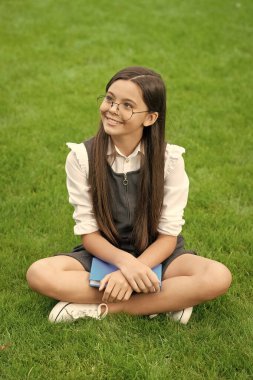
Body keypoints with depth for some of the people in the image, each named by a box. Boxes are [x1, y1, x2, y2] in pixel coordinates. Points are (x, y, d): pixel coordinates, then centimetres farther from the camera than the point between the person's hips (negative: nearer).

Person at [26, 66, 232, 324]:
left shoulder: (169, 159, -13)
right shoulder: (81, 157, -12)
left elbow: (168, 236, -12)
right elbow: (88, 232, -10)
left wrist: (131, 272, -28)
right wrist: (125, 262, -29)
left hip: (153, 256, -1)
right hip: (103, 255, 1)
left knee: (219, 277, -28)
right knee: (38, 274, -28)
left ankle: (102, 308, -21)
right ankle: (169, 300, -23)